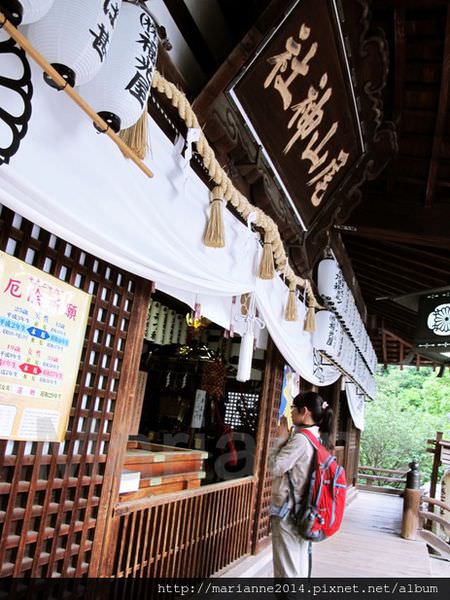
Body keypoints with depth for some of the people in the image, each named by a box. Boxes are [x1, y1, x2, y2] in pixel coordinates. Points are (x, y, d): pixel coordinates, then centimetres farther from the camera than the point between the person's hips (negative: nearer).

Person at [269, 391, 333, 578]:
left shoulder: (300, 438, -21)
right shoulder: (318, 438, 6)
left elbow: (275, 467, -19)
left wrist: (281, 438, -11)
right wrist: (287, 437, 4)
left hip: (288, 512, -9)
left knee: (287, 569, 2)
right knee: (300, 566, 19)